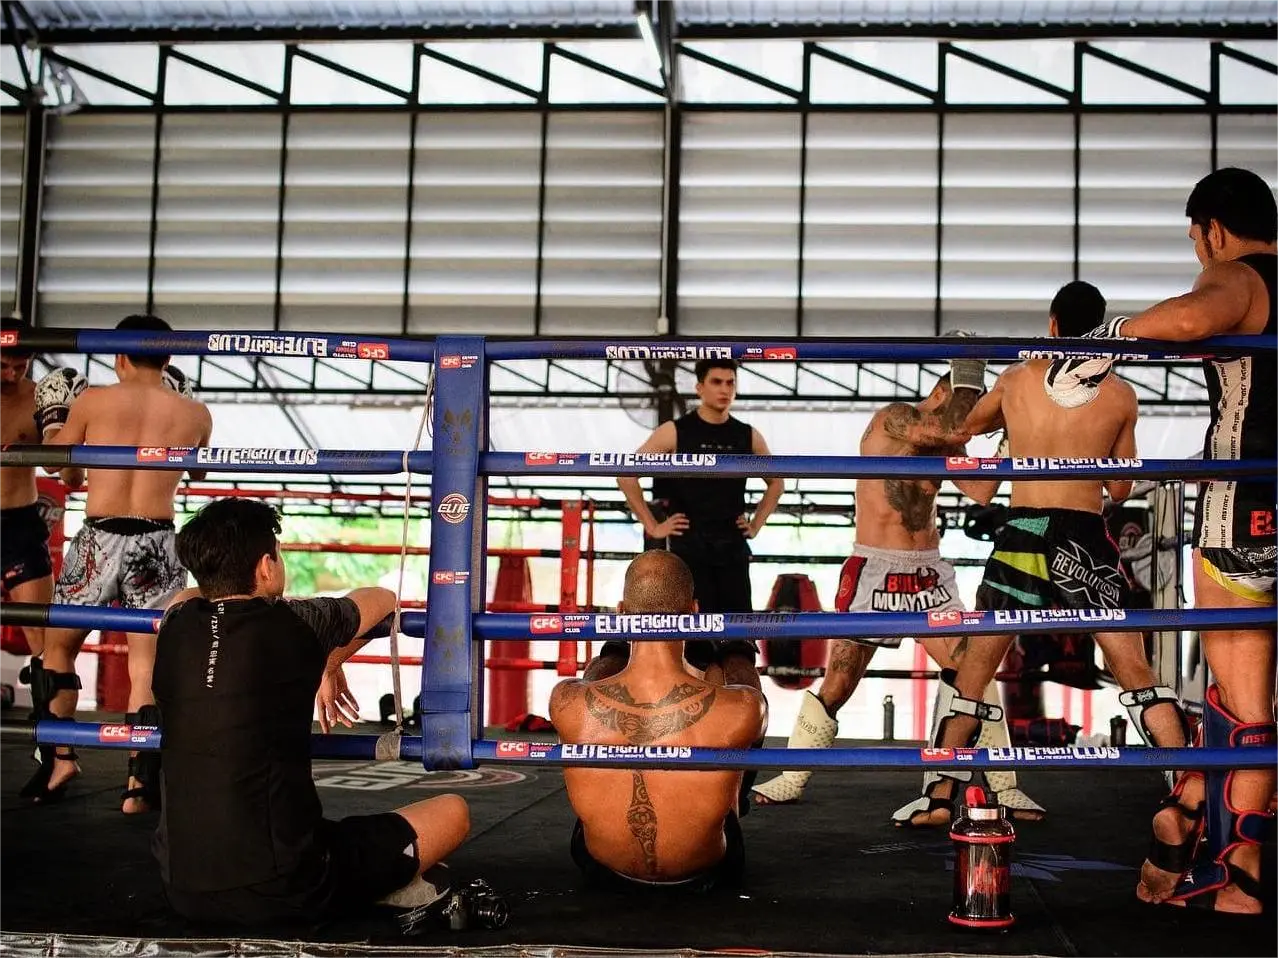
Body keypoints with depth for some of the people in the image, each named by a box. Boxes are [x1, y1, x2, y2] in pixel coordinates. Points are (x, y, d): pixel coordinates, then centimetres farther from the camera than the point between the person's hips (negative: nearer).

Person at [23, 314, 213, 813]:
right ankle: (140, 784, 2)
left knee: (59, 646, 19)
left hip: (99, 538, -1)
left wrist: (53, 422, 30)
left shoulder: (91, 401, 1)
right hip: (156, 542, 1)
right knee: (146, 663, 5)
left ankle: (59, 756, 12)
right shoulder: (195, 414, 4)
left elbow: (66, 472, 13)